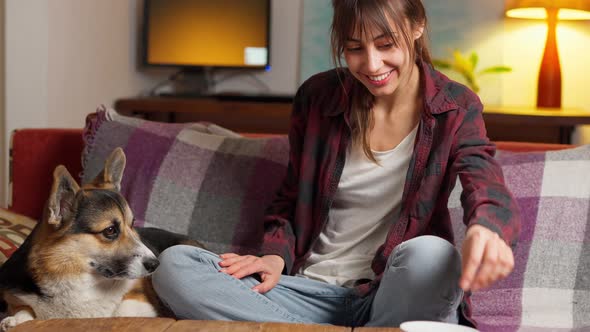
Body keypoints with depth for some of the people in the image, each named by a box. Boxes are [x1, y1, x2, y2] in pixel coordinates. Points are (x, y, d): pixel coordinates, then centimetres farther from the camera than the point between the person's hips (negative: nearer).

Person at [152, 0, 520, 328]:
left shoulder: (455, 107, -3)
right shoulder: (316, 97, 3)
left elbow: (492, 195, -21)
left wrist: (486, 229, -47)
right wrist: (277, 256, -8)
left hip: (399, 294, -3)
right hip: (310, 291, 4)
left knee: (430, 255, -39)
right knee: (174, 264, -19)